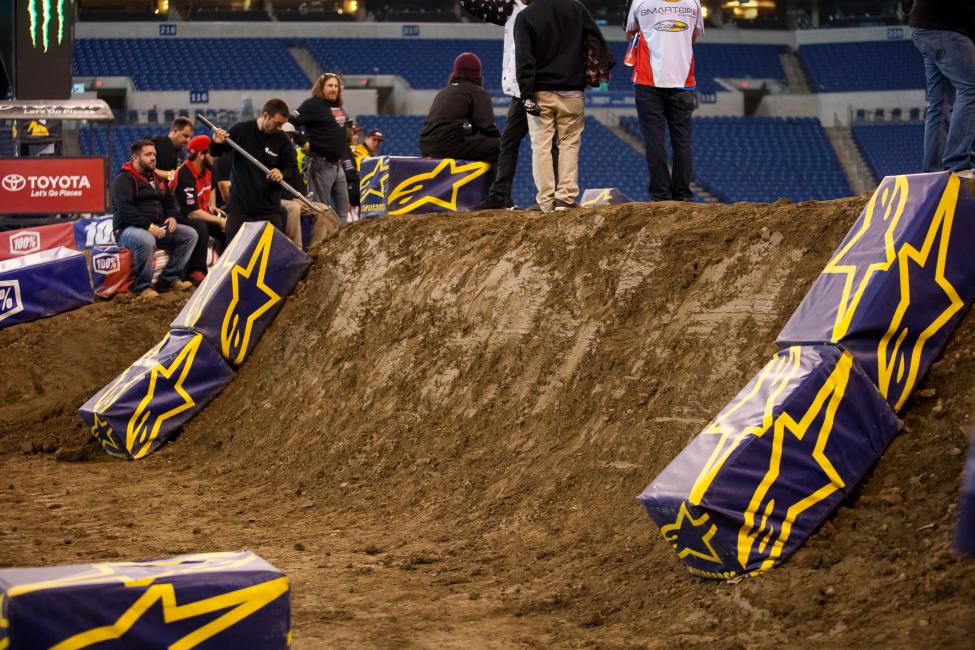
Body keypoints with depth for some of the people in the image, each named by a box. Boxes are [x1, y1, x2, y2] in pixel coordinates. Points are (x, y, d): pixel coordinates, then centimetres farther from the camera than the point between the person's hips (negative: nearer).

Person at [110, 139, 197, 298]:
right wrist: (148, 226, -27)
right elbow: (125, 209, -20)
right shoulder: (123, 178, -7)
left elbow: (169, 202, 26)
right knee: (147, 241, -41)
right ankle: (143, 286, -23)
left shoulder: (155, 178, 20)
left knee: (190, 234, -5)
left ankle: (169, 278, -6)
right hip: (129, 229, -8)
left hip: (157, 228, 8)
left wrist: (172, 217, 2)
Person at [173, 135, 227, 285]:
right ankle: (195, 272, -32)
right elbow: (192, 213, -30)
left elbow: (211, 187, 26)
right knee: (200, 227, -37)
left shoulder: (208, 168, 0)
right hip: (181, 216, -9)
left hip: (202, 212, 9)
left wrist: (212, 206, 10)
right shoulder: (185, 176, -28)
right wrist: (219, 220, -25)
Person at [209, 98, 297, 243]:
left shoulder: (282, 140, -1)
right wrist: (216, 143, -16)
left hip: (269, 207, 1)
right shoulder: (240, 130, -4)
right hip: (239, 205, -1)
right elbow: (215, 153, 7)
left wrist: (282, 174, -14)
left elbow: (292, 168, 8)